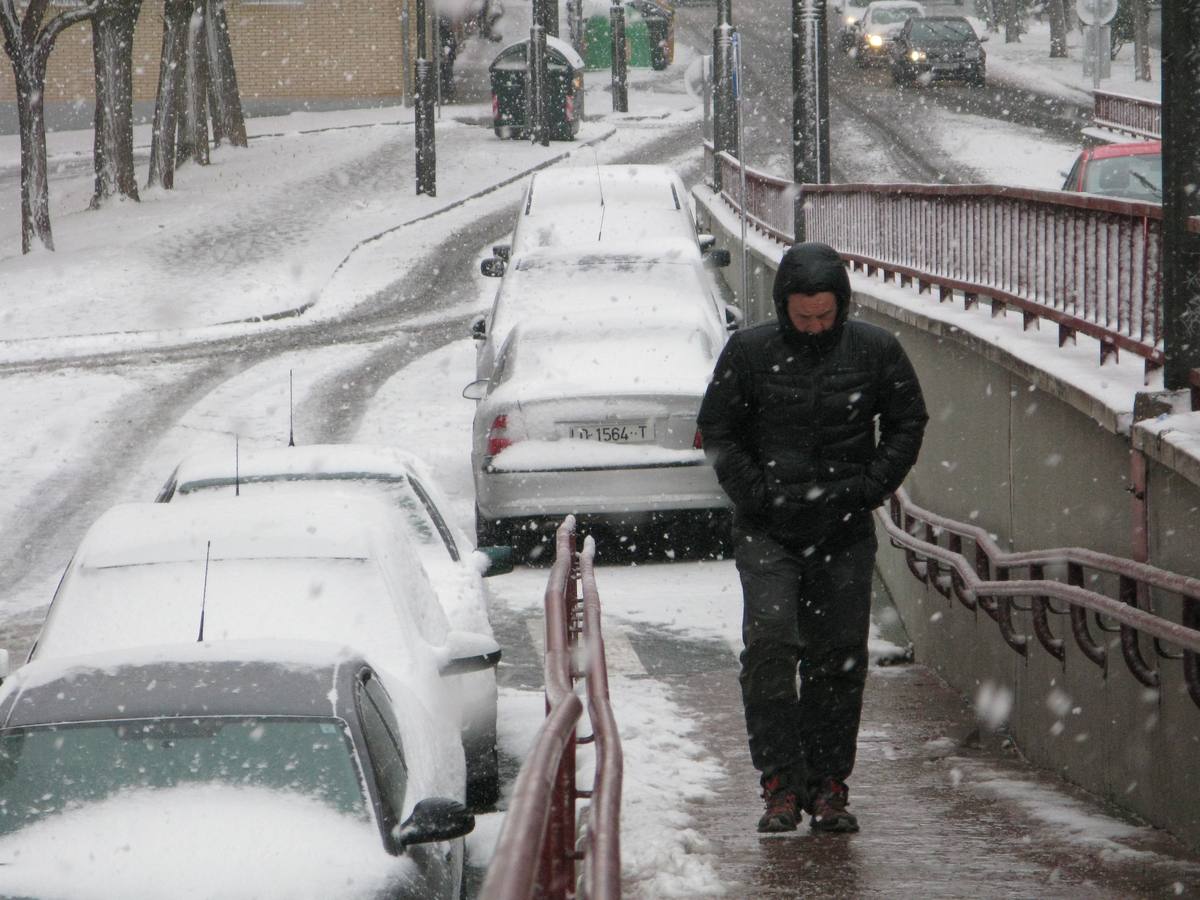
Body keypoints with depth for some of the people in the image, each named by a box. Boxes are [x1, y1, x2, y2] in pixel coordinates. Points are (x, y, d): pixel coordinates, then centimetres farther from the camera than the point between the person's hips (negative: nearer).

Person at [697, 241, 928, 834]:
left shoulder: (875, 351, 2)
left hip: (844, 533, 2)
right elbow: (717, 430, 6)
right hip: (768, 531, -1)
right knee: (770, 642, -16)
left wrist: (867, 488, -1)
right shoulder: (749, 352, -1)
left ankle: (828, 785, 13)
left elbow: (907, 423, 10)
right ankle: (781, 780, -11)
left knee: (839, 659, 3)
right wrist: (757, 493, -5)